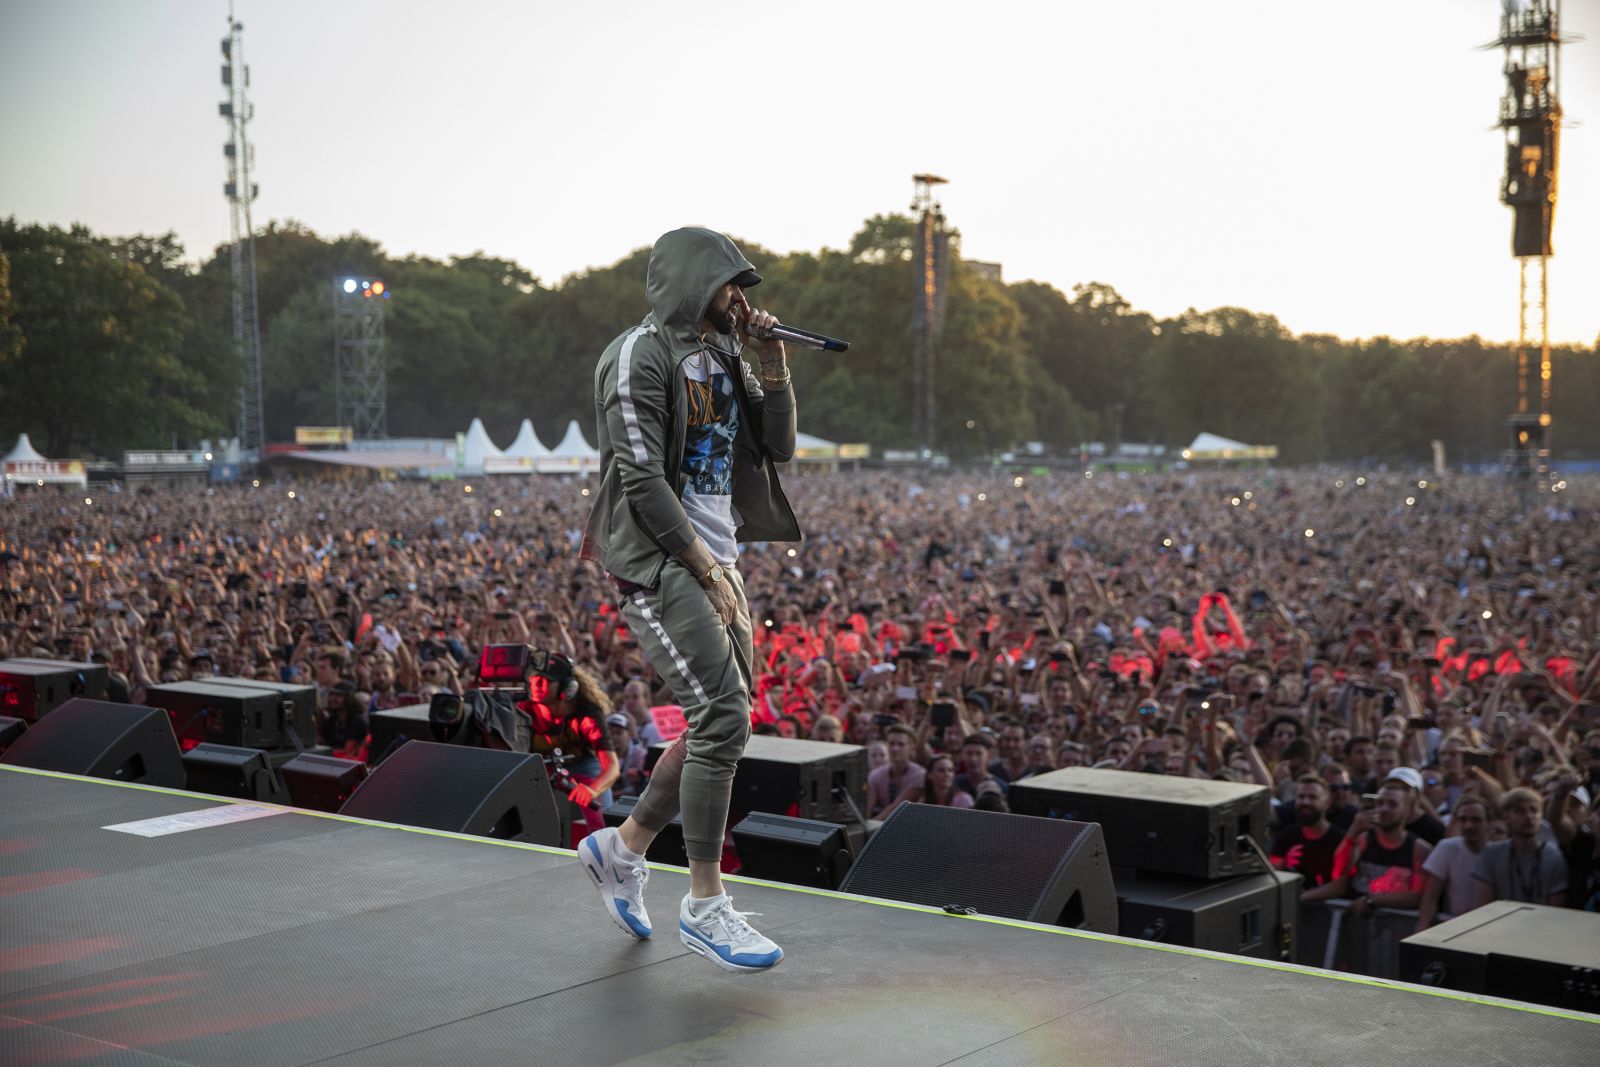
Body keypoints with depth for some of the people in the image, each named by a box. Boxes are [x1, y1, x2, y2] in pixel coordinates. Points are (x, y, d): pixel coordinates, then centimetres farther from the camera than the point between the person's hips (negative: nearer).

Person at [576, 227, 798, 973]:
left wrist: (772, 364, 0)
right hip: (657, 561, -9)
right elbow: (642, 479, -17)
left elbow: (778, 448, 12)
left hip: (714, 561, 9)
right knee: (722, 718, -15)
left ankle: (622, 848, 26)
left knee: (722, 726, 9)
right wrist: (709, 570, -16)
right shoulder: (642, 356, -11)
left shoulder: (723, 359, 15)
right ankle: (705, 906, -5)